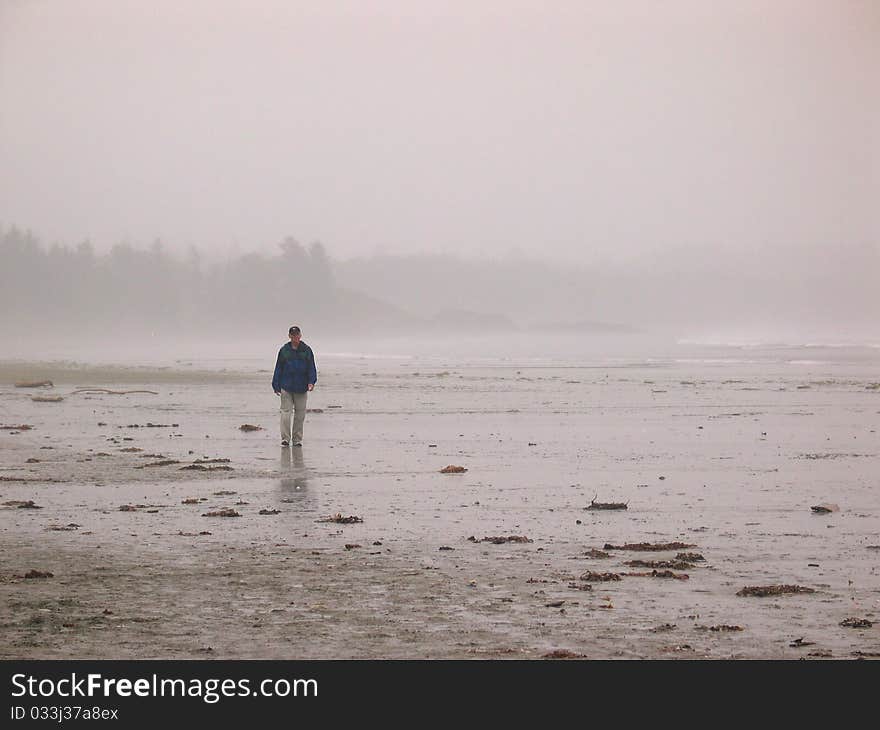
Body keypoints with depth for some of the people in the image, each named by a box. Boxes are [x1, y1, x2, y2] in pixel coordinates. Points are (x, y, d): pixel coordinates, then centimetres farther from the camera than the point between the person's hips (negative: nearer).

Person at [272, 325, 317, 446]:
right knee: (286, 411, -8)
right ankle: (285, 438, -7)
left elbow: (311, 367, 6)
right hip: (286, 386, -1)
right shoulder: (284, 350, 5)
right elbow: (278, 368, 9)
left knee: (300, 413, 4)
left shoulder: (306, 350, 5)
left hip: (301, 387, 1)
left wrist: (311, 381, -9)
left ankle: (297, 439, 12)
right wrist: (276, 385, 4)